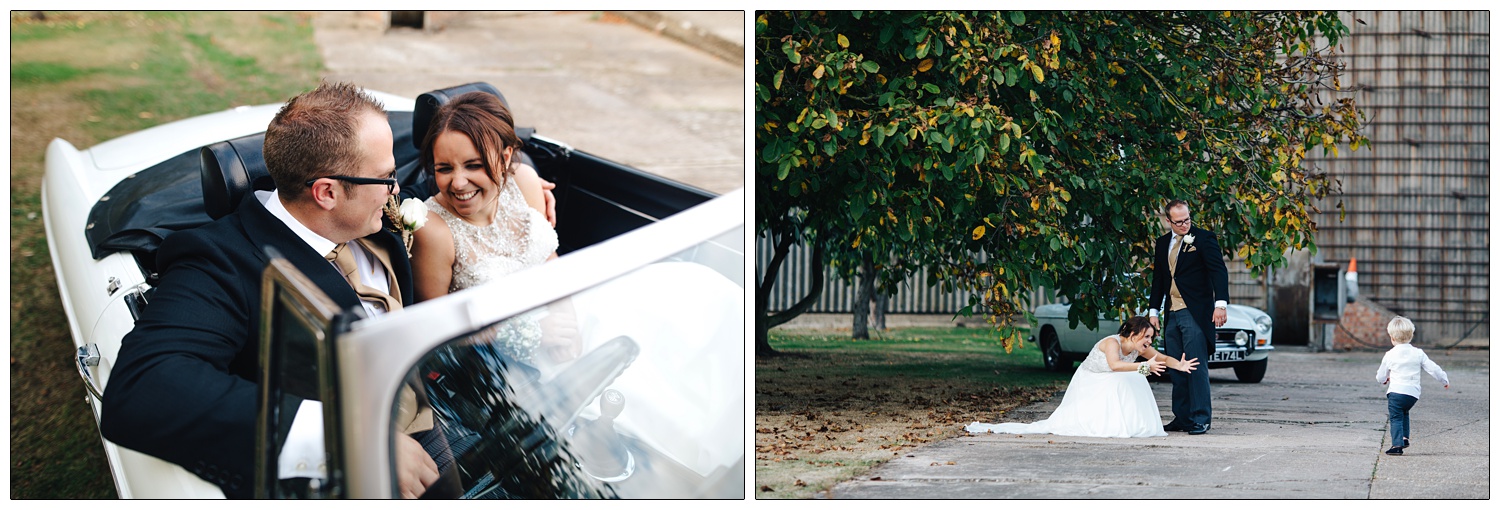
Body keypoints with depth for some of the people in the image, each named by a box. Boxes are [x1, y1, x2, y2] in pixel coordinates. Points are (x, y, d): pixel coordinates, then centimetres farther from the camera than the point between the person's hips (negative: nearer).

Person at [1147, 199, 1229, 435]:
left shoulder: (1204, 238, -4)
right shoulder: (1163, 243, 15)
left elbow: (1219, 270, -11)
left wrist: (1221, 303, -23)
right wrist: (1153, 311, 17)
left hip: (1195, 314, -6)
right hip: (1172, 315, 6)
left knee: (1196, 367, -10)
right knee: (1177, 370, 7)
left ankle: (1201, 419, -8)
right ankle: (1182, 418, 12)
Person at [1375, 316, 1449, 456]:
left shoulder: (1390, 355, 0)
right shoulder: (1418, 354, 4)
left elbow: (1381, 377, 10)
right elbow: (1433, 368, 7)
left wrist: (1384, 379, 35)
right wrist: (1444, 380, 23)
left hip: (1396, 392, -4)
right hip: (1413, 393, 4)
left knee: (1396, 418, -1)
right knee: (1404, 412, 28)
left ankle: (1397, 444, -13)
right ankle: (1405, 437, 21)